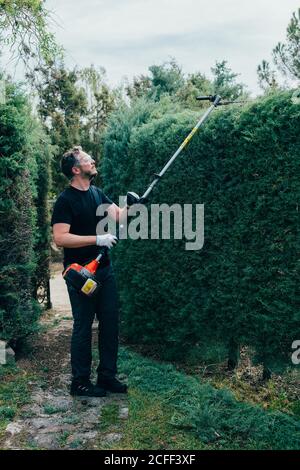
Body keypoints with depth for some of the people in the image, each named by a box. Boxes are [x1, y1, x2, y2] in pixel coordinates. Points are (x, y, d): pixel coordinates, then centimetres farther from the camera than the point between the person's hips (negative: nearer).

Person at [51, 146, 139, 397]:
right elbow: (60, 238, -22)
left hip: (104, 268, 7)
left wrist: (129, 206, -17)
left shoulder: (97, 193, 10)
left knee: (110, 323, 11)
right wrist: (97, 239, -24)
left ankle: (107, 375, 25)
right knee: (83, 326, 2)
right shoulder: (66, 200, -13)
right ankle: (80, 382, 17)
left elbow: (118, 216, 3)